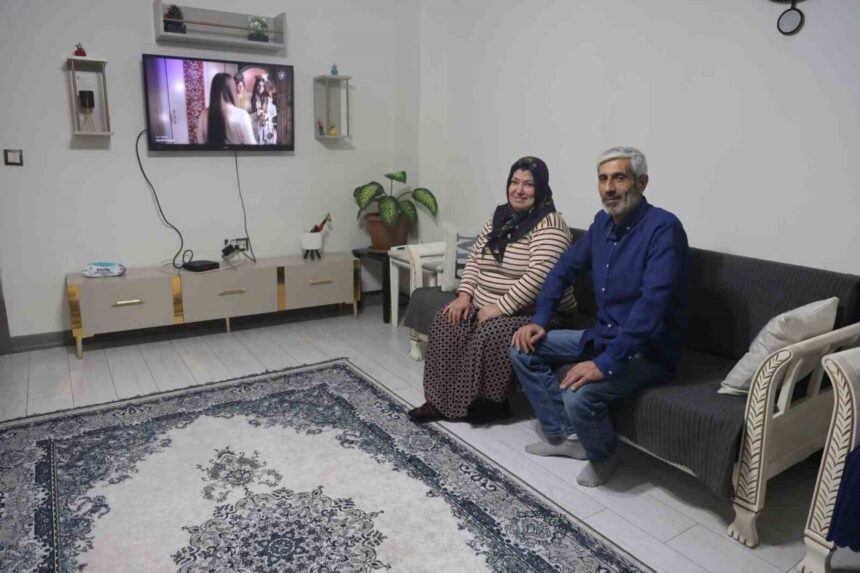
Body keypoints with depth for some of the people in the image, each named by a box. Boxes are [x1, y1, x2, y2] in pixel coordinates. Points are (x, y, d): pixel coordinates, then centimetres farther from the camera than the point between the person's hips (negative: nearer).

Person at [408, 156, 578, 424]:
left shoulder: (549, 225, -15)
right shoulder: (499, 217, 10)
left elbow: (537, 276, -26)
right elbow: (474, 259, 11)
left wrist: (500, 307, -26)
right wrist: (465, 294, -4)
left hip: (533, 312, -7)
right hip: (485, 305, 7)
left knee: (490, 334, -31)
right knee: (445, 323, -12)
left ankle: (491, 402, -9)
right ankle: (443, 400, -6)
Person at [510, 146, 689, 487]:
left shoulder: (663, 228, -22)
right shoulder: (604, 222, 4)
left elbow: (651, 304, -32)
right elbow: (565, 268, 14)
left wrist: (605, 363, -35)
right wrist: (538, 320, 3)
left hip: (647, 350, -8)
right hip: (603, 335, 8)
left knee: (578, 395, -31)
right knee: (523, 348, 3)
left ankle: (603, 455, 5)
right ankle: (563, 435, 13)